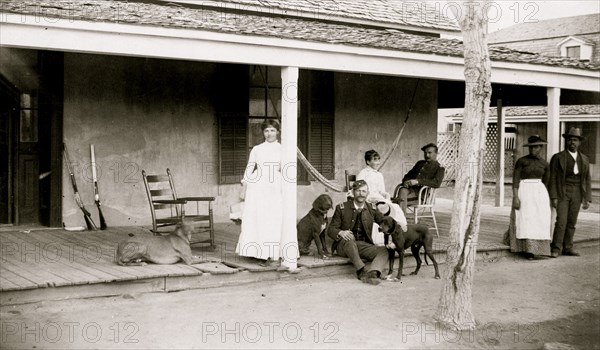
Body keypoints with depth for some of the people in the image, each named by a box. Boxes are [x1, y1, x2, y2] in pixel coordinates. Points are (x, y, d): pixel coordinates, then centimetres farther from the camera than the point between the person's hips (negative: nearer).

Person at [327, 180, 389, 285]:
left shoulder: (372, 209, 11)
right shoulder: (342, 208, 3)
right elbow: (330, 229, 1)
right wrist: (340, 232, -22)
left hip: (364, 246, 3)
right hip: (343, 246, -3)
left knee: (383, 250, -24)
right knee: (349, 240, -38)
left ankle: (373, 273, -49)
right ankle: (361, 271, -44)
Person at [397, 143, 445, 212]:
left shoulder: (439, 168, 8)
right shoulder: (420, 163, 28)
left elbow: (437, 183, -9)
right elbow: (408, 175, 28)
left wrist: (418, 181, -20)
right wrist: (405, 181, 1)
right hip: (411, 188, 5)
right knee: (403, 190, -30)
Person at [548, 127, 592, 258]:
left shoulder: (584, 159, 6)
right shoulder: (557, 158, -7)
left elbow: (587, 180, 7)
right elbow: (552, 178, -8)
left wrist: (587, 199, 1)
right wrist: (553, 197, -15)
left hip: (576, 194, 4)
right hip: (562, 193, -4)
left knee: (571, 222, 6)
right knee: (561, 221, -11)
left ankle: (567, 248, 14)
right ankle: (556, 248, -4)